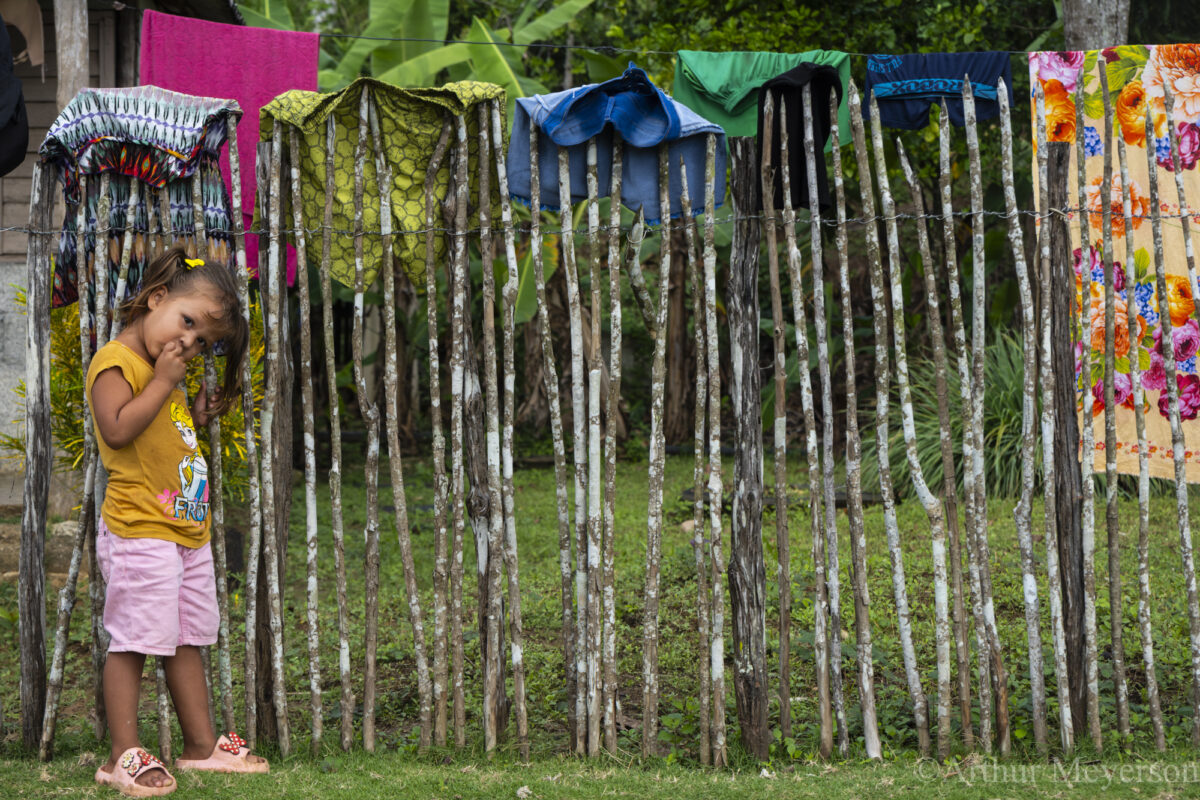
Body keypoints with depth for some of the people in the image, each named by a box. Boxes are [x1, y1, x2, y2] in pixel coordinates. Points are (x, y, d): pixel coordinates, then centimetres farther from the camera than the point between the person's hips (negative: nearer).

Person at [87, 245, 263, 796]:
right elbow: (118, 430, -24)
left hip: (187, 531, 10)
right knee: (134, 640, -7)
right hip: (138, 529, -10)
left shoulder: (163, 369, 19)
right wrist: (163, 383, -18)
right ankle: (124, 755, -3)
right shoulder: (117, 361, -10)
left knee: (187, 640, 14)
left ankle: (200, 746, 21)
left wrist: (196, 416, 13)